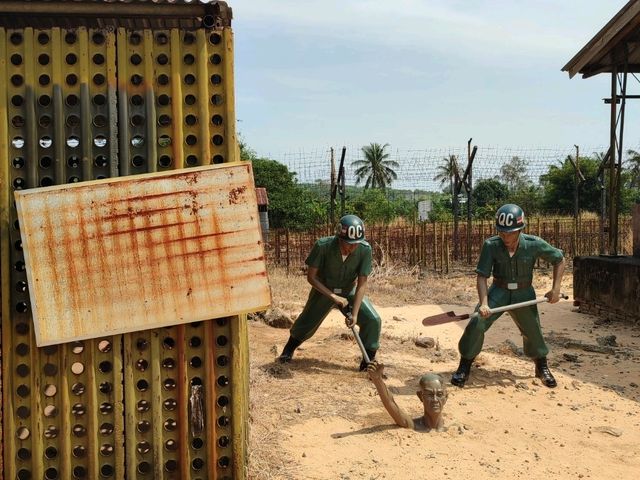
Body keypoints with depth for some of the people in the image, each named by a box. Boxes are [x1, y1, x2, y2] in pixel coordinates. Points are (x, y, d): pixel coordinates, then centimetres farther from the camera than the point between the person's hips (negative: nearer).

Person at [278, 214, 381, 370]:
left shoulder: (365, 249, -28)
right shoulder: (323, 246, -31)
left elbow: (362, 283, -23)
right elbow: (311, 277, -22)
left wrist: (355, 314, -30)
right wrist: (333, 296, -30)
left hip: (349, 291, 1)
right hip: (324, 290, -1)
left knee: (373, 320, -14)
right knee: (306, 323, 7)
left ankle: (368, 361, 6)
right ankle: (288, 349, 40)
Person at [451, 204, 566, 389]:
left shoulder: (534, 244, -17)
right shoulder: (491, 245, -19)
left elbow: (559, 259, -3)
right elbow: (482, 276, -19)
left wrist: (556, 288, -10)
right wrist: (484, 303, -32)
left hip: (524, 294, 1)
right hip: (498, 292, -1)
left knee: (533, 331, 8)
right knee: (476, 323, -17)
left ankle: (542, 367, 38)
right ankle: (464, 366, 1)